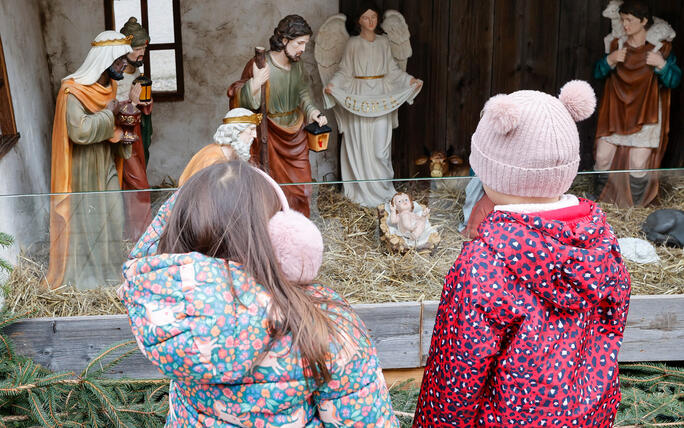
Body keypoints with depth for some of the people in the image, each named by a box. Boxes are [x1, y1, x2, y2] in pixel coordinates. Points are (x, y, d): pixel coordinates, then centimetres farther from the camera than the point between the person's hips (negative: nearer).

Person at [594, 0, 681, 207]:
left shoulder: (660, 48, -4)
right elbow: (598, 73, 4)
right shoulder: (617, 45, 5)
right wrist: (610, 60, -16)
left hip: (645, 116, -3)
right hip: (616, 114, 3)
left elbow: (674, 81, -6)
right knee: (602, 157, 0)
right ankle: (601, 202, 21)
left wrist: (662, 64, -24)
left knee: (638, 163, -6)